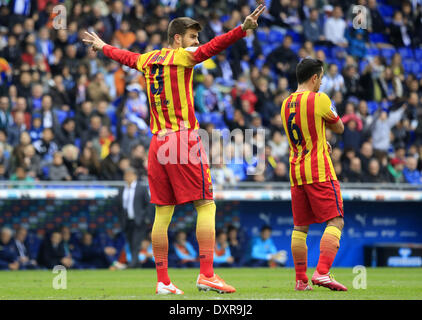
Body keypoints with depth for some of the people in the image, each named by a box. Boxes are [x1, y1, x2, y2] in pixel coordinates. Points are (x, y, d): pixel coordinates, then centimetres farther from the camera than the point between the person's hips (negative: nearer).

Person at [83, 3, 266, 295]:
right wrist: (242, 30, -34)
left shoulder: (148, 60, 14)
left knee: (163, 213, 6)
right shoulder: (182, 56, -4)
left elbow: (124, 56, 34)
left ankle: (162, 281, 6)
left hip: (157, 142, 7)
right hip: (184, 139, -7)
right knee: (206, 206, -6)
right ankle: (206, 274, -15)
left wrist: (102, 47, 54)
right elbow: (212, 47, -22)